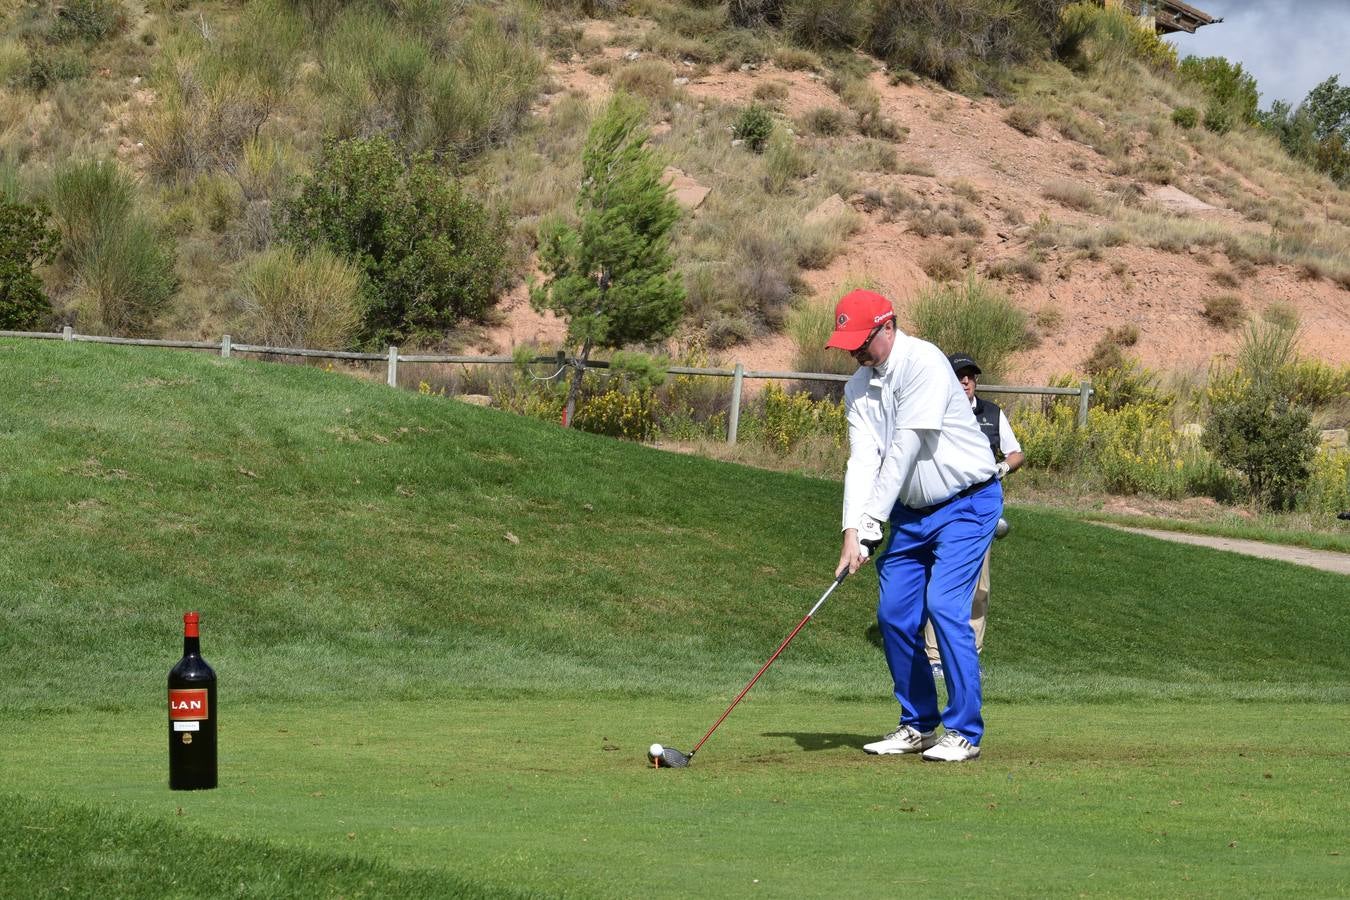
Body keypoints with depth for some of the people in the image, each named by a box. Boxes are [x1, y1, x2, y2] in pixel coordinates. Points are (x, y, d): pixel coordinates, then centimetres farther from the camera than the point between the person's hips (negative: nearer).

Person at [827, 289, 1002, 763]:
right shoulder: (859, 387, 3)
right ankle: (917, 725, 17)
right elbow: (862, 460, -7)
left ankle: (965, 731, -11)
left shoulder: (923, 363, -21)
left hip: (966, 504, -8)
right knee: (894, 614, 3)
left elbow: (904, 451, -23)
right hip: (912, 511, 8)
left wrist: (872, 524, -22)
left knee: (944, 606, -18)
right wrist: (853, 531, -20)